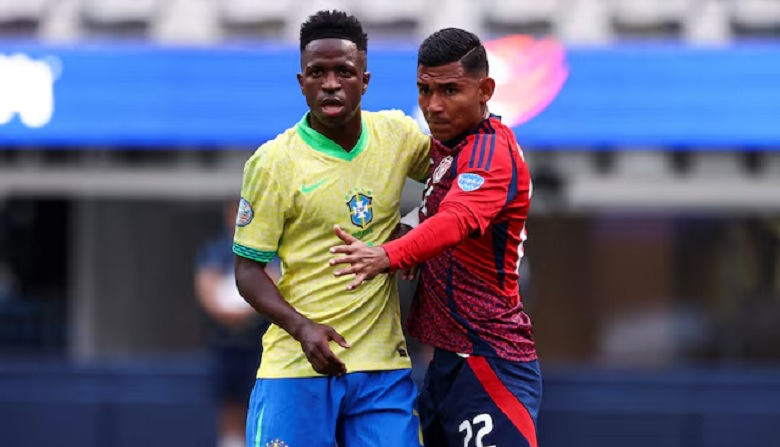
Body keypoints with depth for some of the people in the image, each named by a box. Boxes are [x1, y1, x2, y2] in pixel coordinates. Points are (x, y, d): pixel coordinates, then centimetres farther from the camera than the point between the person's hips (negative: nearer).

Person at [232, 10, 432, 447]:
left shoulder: (397, 134, 4)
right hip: (298, 362, -3)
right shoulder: (273, 162, -6)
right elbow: (248, 268, -4)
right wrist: (301, 327, -19)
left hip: (383, 364, 3)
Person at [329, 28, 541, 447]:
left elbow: (457, 221, -35)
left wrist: (387, 256, -52)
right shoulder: (446, 148, 14)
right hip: (447, 362, 10)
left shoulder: (492, 151, -17)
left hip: (488, 363, -10)